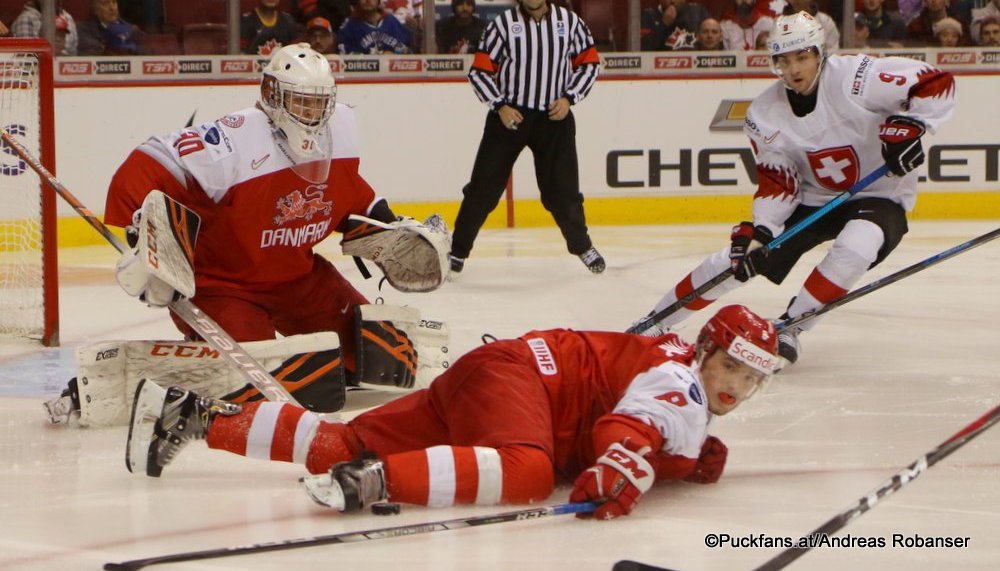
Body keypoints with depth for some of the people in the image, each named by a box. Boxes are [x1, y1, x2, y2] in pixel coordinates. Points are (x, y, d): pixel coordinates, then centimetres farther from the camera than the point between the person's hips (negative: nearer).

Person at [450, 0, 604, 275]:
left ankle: (582, 245, 27)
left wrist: (569, 98, -3)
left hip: (554, 116, 1)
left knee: (563, 189, 6)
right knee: (484, 186, -1)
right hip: (508, 115, -1)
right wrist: (500, 106, -14)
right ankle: (458, 250, 8)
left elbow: (589, 62, 9)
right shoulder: (503, 23, -4)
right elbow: (479, 71, -3)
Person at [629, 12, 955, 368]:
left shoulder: (855, 78, -25)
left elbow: (937, 83, -23)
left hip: (880, 195, -4)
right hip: (813, 198, 4)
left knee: (857, 244, -37)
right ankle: (655, 322, 16)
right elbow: (777, 183, -6)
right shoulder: (765, 115, -9)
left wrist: (907, 125, -35)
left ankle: (789, 326, -20)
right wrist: (760, 230, -20)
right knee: (737, 258, -2)